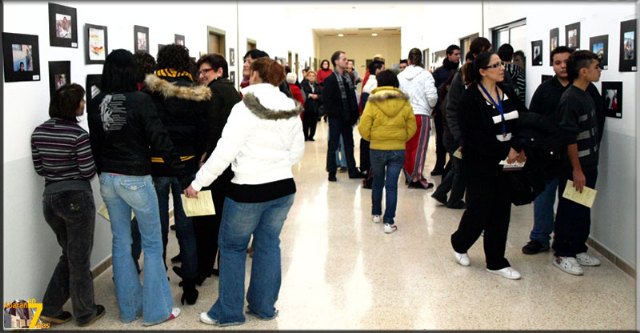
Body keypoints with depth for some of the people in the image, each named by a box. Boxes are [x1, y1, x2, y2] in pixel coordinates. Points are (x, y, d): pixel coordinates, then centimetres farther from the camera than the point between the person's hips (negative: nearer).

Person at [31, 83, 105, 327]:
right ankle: (85, 313, 23)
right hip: (77, 198, -6)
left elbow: (39, 168, 9)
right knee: (80, 259, 9)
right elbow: (89, 172, -14)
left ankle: (51, 309, 23)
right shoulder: (78, 134, -17)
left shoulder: (38, 132, 2)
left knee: (69, 254, 22)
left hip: (49, 197, 6)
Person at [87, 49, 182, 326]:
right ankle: (156, 310, 11)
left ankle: (129, 308, 23)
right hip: (136, 178, -5)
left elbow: (94, 142, 9)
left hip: (108, 178, 6)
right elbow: (158, 137, -15)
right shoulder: (140, 100, -15)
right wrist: (178, 165, -5)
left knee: (121, 242, 14)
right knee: (152, 243, 6)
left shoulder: (95, 103, 1)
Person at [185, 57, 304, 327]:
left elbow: (224, 152, -17)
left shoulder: (244, 109, -13)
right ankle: (264, 307, 25)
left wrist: (197, 183, -10)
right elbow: (297, 152, 11)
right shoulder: (291, 110, 4)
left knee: (232, 247, 9)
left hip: (249, 190, -5)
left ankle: (228, 312, 15)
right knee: (269, 245, 16)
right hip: (283, 187, 5)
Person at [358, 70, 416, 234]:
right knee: (392, 185, 3)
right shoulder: (405, 102, -3)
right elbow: (412, 128, 0)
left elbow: (364, 128, -10)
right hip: (398, 150, 0)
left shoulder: (373, 102, -9)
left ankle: (376, 214, 32)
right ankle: (389, 221, 0)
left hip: (377, 149, 0)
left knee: (377, 182, 19)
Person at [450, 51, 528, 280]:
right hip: (480, 165, -6)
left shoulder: (507, 94, 6)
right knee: (479, 212, 2)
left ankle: (496, 262, 21)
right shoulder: (471, 98, -13)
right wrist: (505, 151, -19)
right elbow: (475, 136, -19)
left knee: (501, 213, 9)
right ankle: (459, 244, 32)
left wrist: (518, 147, -12)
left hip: (505, 163, 6)